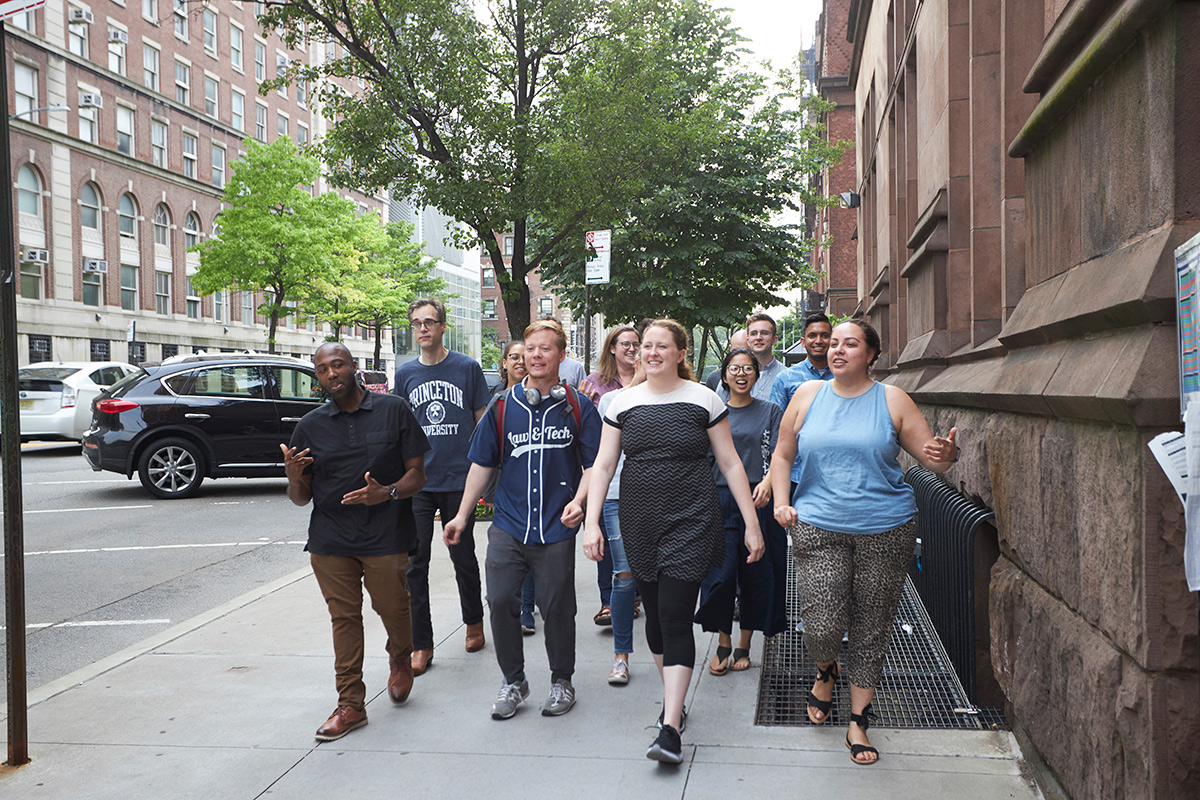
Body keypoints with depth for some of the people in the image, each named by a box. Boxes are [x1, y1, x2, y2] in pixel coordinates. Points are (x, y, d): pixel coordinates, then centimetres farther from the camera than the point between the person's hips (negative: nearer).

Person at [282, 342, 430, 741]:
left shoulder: (393, 410, 1)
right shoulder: (310, 426, 8)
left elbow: (417, 473, 1)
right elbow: (301, 498, 11)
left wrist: (387, 494, -19)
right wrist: (293, 478, -12)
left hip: (385, 536, -2)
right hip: (330, 540, 2)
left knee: (393, 608, 4)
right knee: (344, 618, 5)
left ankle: (400, 657, 38)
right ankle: (350, 704, 16)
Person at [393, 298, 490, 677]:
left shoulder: (468, 368, 0)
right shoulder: (405, 373, 7)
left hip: (459, 481, -2)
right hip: (417, 482, 2)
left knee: (463, 557, 11)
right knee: (415, 563, 0)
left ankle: (474, 621, 34)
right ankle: (421, 645, 9)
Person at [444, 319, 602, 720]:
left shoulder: (578, 407, 1)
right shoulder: (503, 407, 6)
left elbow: (594, 463, 2)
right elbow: (482, 463, 12)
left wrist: (578, 501, -15)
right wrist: (463, 514, 12)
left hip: (556, 528, -2)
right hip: (508, 525, 2)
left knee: (557, 607, 5)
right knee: (500, 601, -2)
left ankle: (561, 681, 26)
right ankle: (513, 681, 18)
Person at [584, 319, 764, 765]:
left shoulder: (703, 400, 0)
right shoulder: (624, 403, 7)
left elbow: (730, 464, 3)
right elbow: (603, 465, 7)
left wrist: (752, 523, 0)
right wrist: (592, 522, -2)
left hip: (690, 521, -3)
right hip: (639, 523, 4)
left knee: (676, 617, -10)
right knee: (655, 613, 11)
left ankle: (670, 729, -8)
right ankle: (672, 697, 30)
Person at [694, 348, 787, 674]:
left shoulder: (770, 411, 8)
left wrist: (767, 483, -19)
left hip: (758, 501, 0)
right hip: (720, 500, 0)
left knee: (755, 575, 4)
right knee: (721, 572, -8)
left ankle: (743, 646, 18)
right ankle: (723, 643, 11)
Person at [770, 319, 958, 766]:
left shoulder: (893, 401, 3)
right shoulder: (807, 396, 7)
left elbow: (932, 459, 2)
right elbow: (782, 455, 14)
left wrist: (946, 455, -21)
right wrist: (781, 502, 0)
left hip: (885, 530, 0)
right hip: (818, 528, 0)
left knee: (871, 629, 6)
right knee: (821, 628, -7)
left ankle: (859, 723, 22)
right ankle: (826, 671, 30)